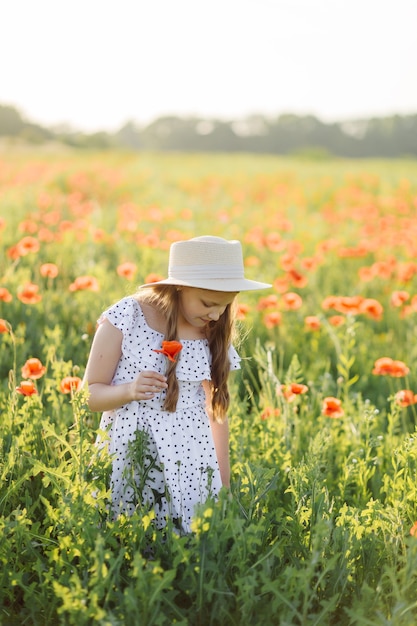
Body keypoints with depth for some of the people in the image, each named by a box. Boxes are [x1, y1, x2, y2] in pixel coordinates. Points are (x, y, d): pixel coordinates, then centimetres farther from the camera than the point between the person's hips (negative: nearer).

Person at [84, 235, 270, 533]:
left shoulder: (215, 337, 2)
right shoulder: (125, 318, -9)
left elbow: (217, 411, 11)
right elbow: (91, 394, -3)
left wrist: (225, 485, 13)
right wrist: (128, 390, -24)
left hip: (191, 462, 3)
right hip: (128, 459, -2)